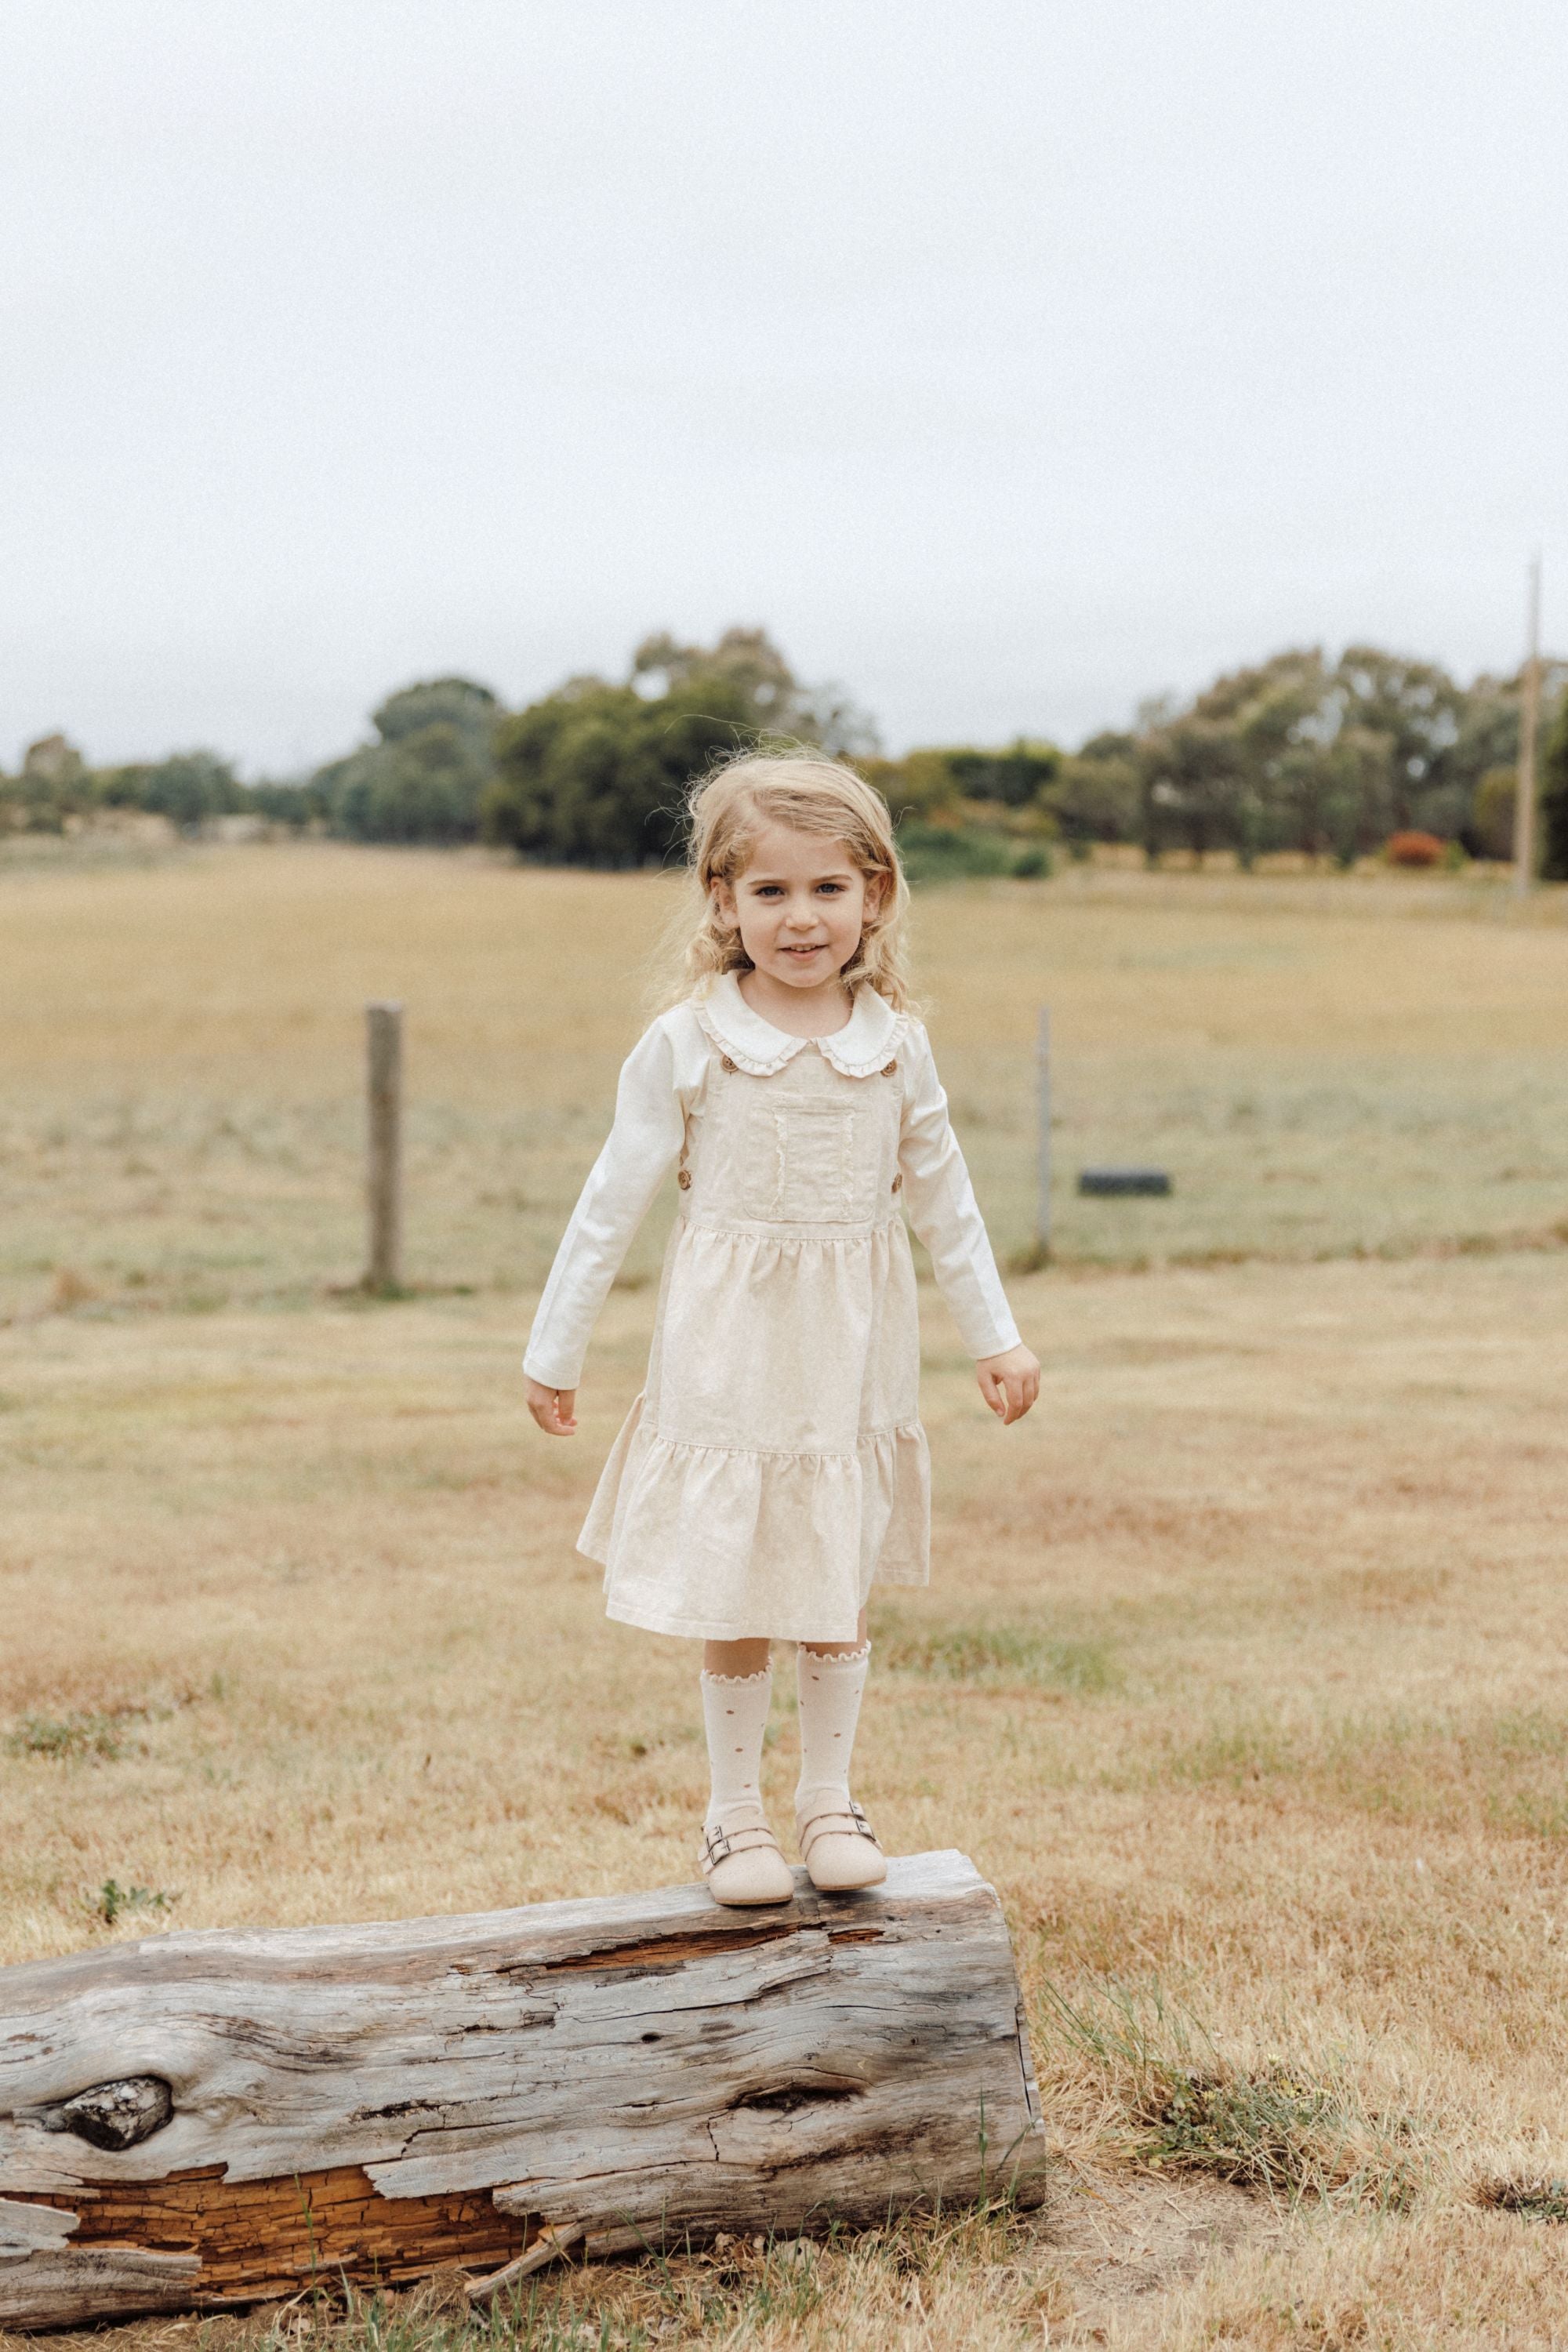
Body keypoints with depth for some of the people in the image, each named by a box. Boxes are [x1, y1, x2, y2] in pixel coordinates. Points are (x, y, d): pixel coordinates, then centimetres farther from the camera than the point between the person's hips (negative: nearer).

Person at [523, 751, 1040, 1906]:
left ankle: (830, 1797, 25)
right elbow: (613, 1204, -2)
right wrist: (557, 1348, 1)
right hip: (728, 1358, -2)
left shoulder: (895, 1044, -1)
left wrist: (996, 1336, 14)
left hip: (852, 1360, 2)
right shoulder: (686, 1045, -8)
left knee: (841, 1583, 10)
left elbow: (943, 1198, 11)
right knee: (734, 1592, 4)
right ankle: (735, 1808, 20)